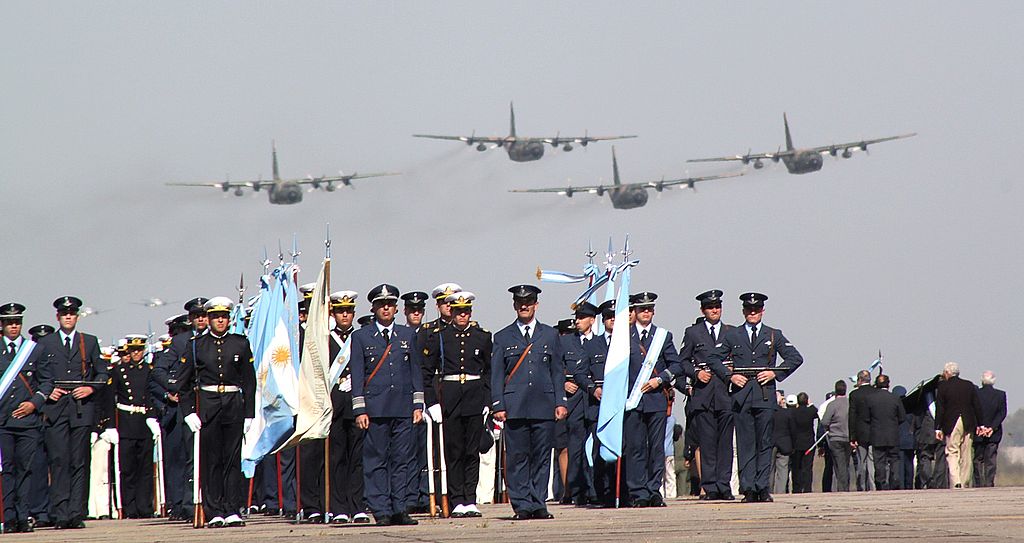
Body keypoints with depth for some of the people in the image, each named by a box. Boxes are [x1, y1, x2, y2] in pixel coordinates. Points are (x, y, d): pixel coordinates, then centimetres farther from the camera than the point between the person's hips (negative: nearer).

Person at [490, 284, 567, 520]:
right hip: (515, 408, -1)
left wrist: (560, 402, 4)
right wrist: (498, 406, -2)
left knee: (542, 457, 1)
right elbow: (496, 375, 7)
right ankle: (521, 505, 0)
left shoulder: (550, 335, 14)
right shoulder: (502, 338, 10)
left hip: (544, 406, 1)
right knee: (517, 457, -3)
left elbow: (558, 371, 13)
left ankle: (538, 503, 7)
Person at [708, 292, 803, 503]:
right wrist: (729, 376, -3)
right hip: (741, 396, 0)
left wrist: (775, 373, -3)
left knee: (765, 444, -2)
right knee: (745, 444, -2)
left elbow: (795, 358, 9)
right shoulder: (731, 336, 12)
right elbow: (713, 359, 11)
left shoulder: (774, 336, 12)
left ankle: (763, 488, -1)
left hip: (765, 397, 0)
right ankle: (748, 488, -3)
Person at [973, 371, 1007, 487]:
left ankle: (978, 483, 5)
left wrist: (980, 427, -7)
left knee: (978, 459, 9)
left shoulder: (975, 394, -5)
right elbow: (1002, 413, -7)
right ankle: (990, 483, 0)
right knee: (991, 459, 5)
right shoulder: (1000, 395, -3)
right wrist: (992, 428, -10)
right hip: (994, 434, 0)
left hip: (978, 434, 0)